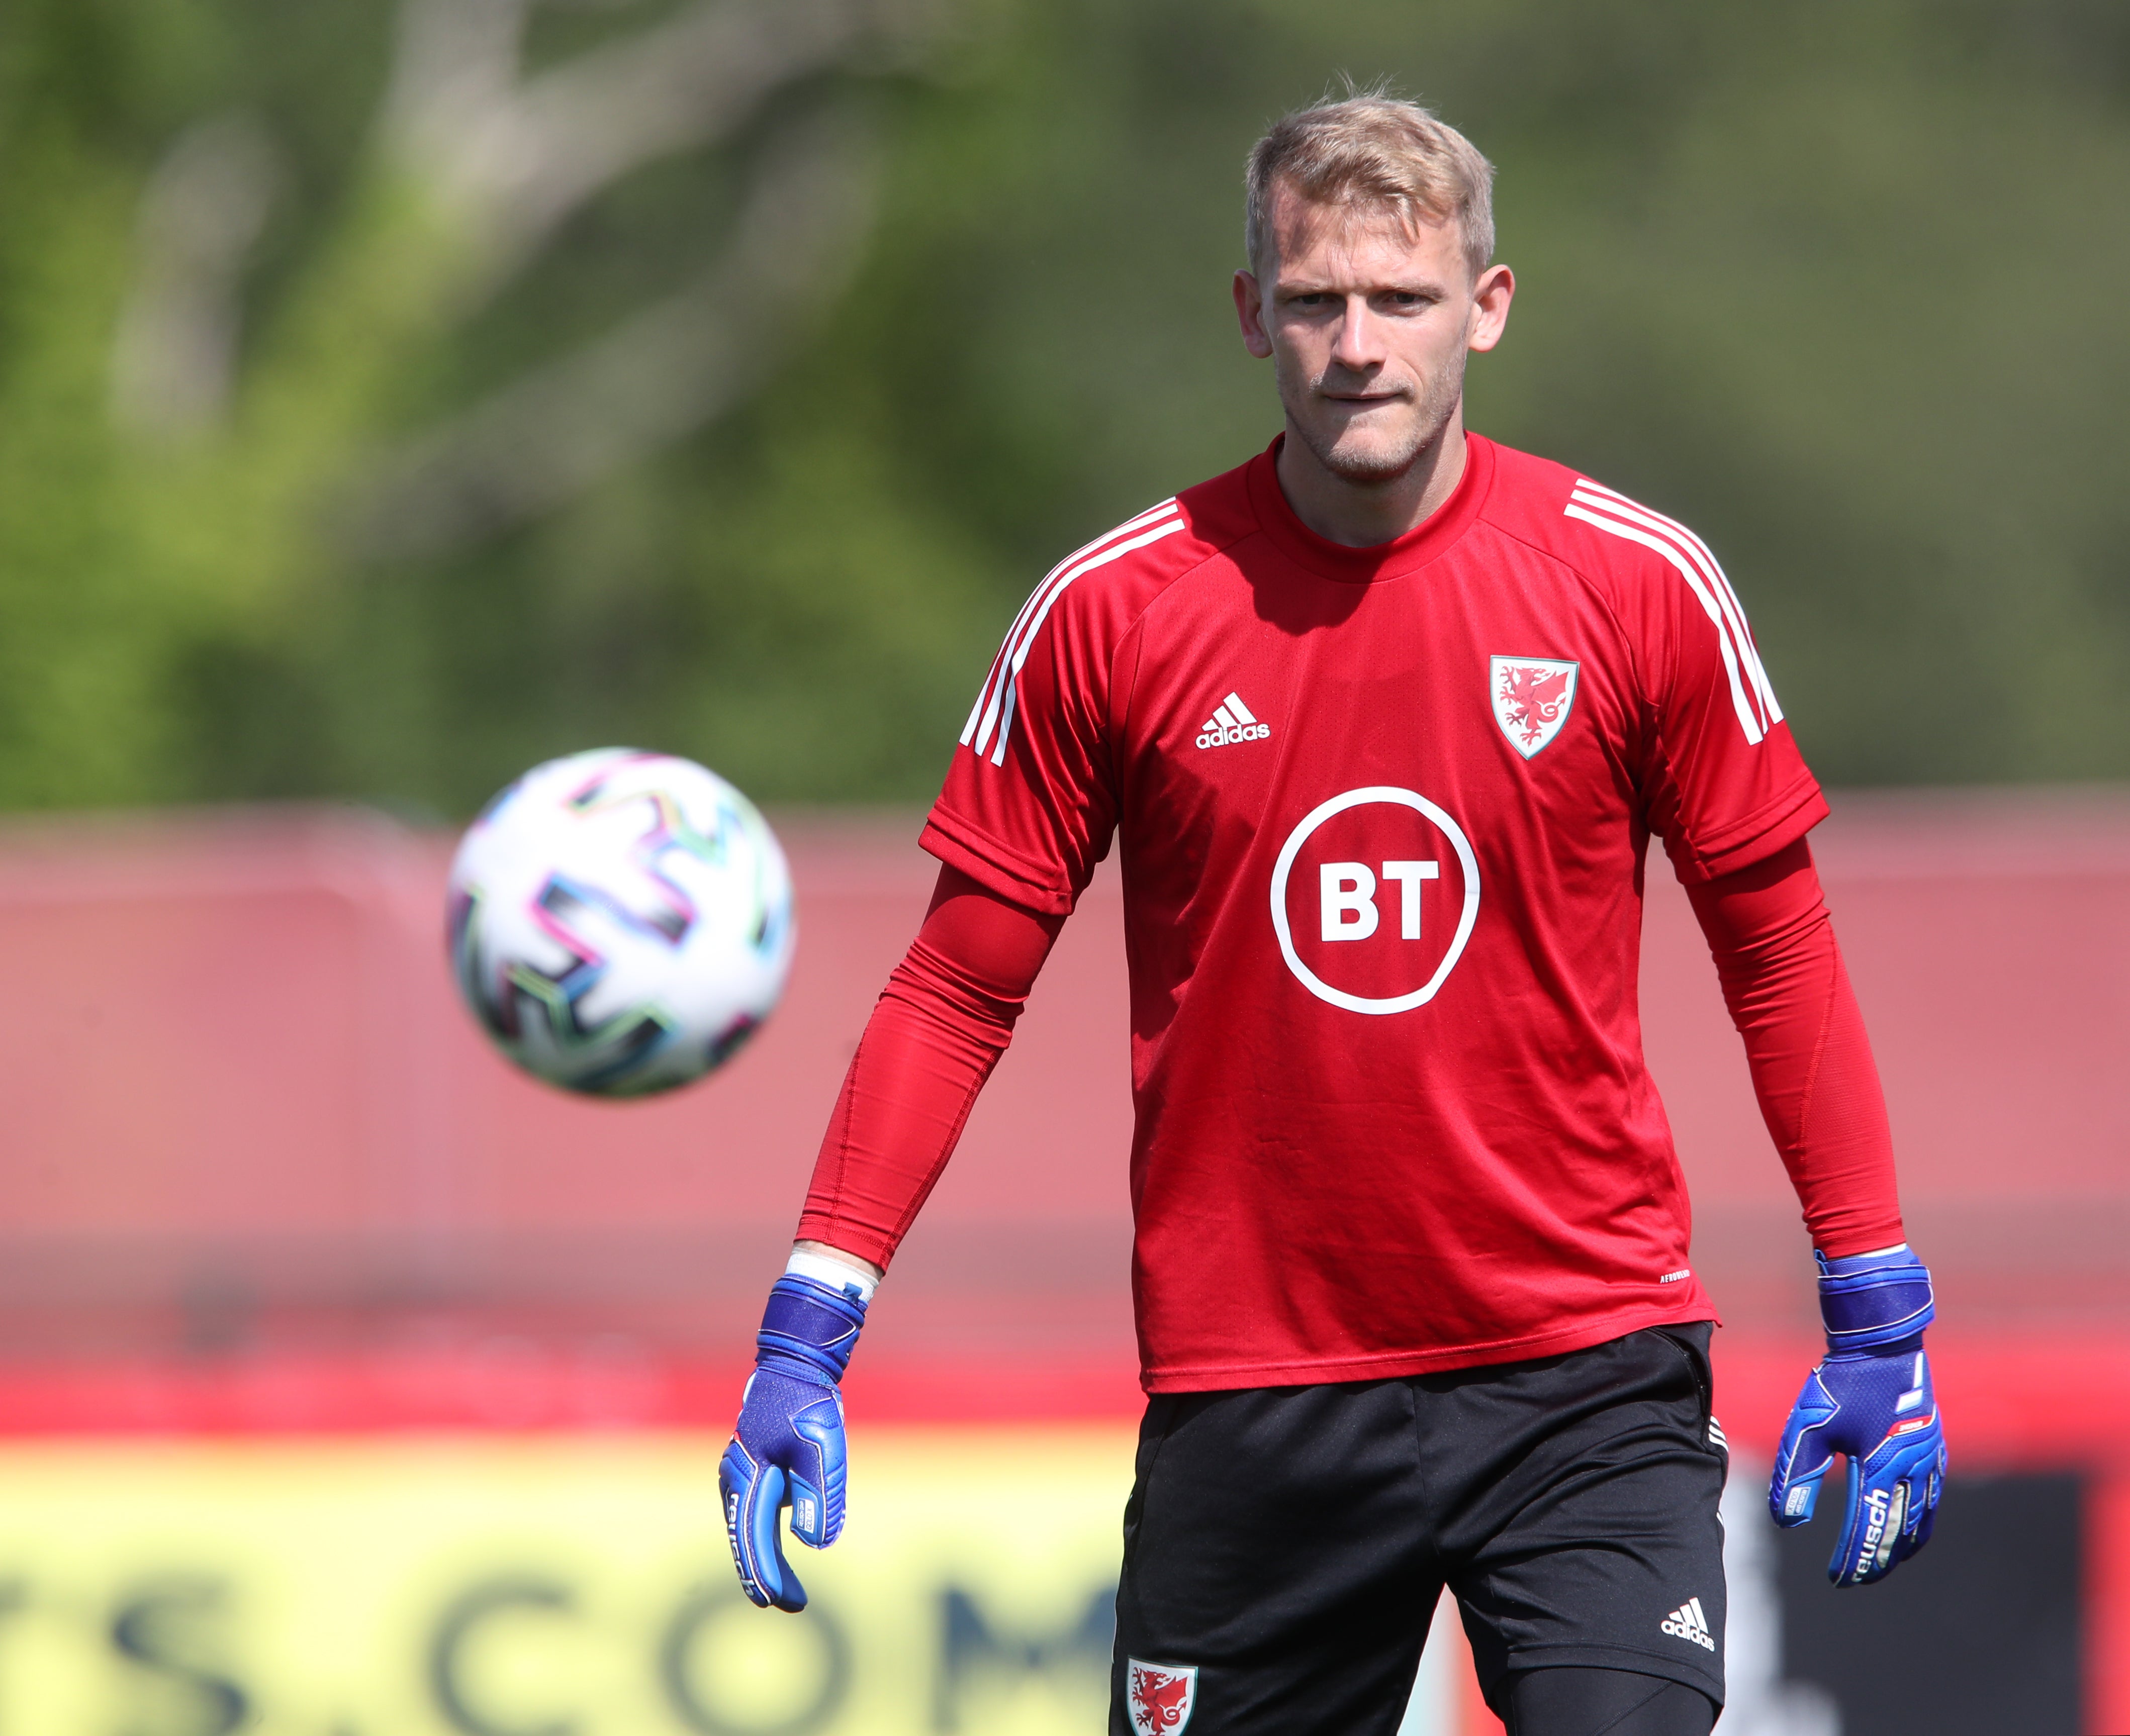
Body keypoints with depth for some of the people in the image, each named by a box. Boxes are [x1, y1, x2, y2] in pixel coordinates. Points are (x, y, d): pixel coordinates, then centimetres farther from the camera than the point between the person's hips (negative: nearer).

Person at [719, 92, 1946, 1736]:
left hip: (1581, 1367, -1)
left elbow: (1777, 951, 7)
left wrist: (1877, 1312, 4)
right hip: (1246, 1398, 1)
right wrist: (811, 1326, -3)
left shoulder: (1641, 585, -2)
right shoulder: (1110, 610, -1)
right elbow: (961, 988, 4)